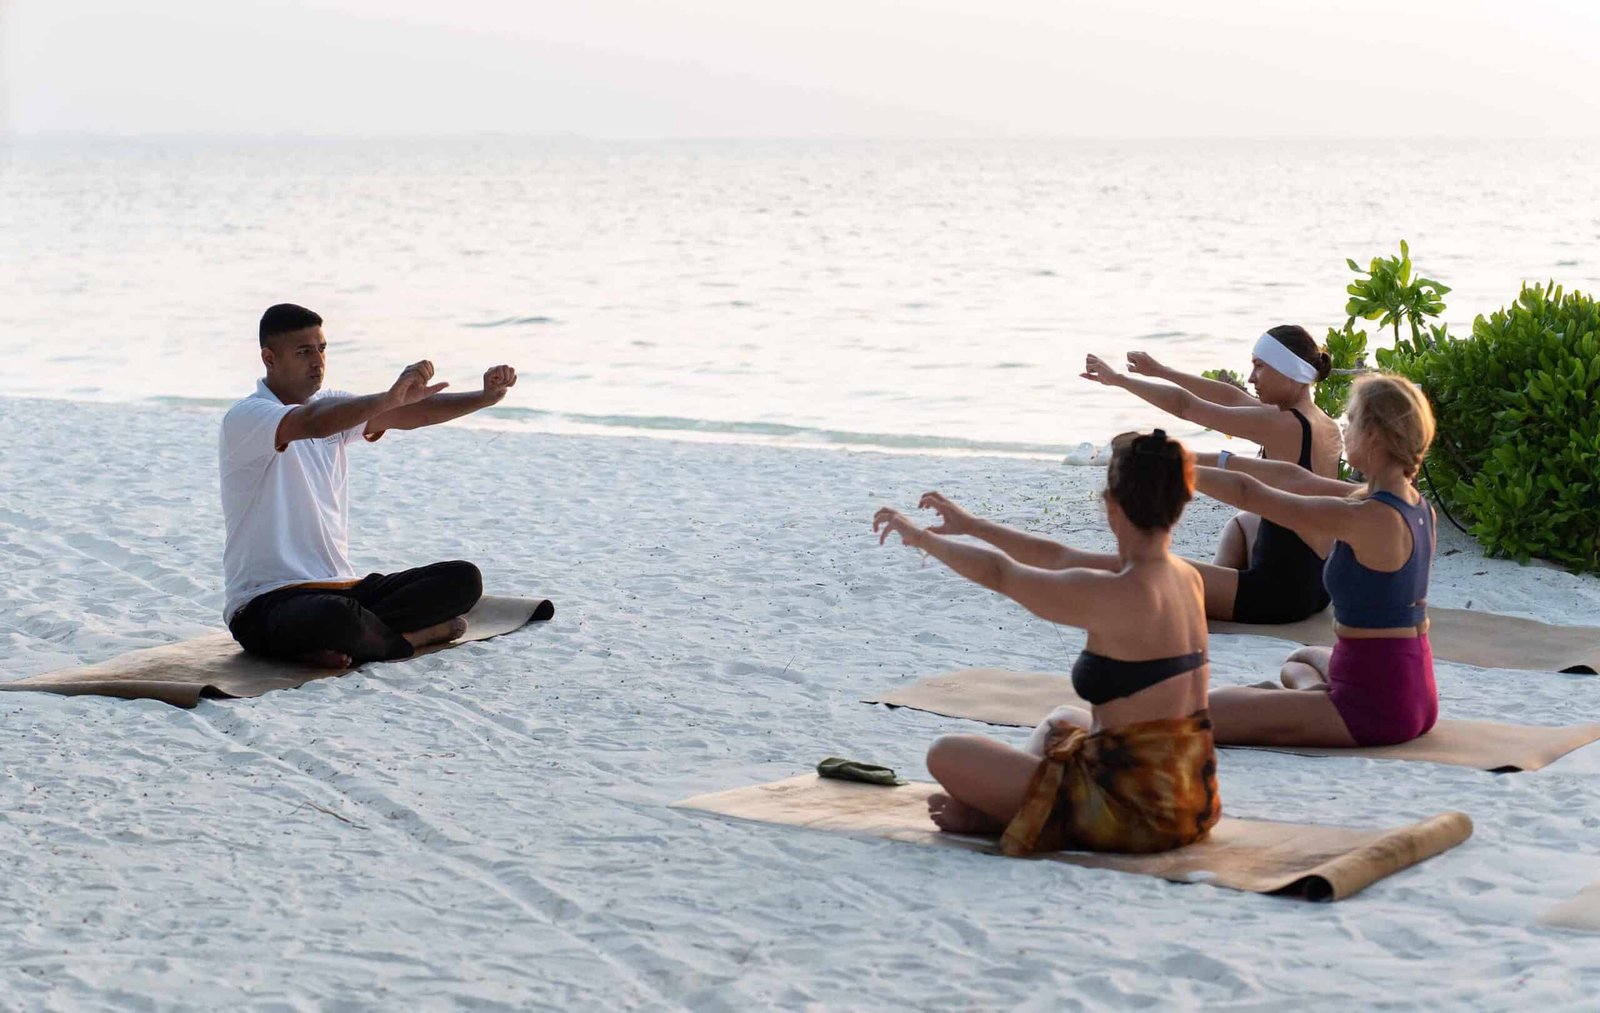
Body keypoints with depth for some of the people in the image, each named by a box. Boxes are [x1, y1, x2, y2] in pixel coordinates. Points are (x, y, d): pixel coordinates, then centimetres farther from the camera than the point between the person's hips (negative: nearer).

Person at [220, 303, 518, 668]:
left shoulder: (333, 407, 15)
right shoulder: (244, 418, -10)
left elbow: (410, 414, 3)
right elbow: (312, 423, -32)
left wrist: (485, 398, -13)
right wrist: (391, 397, -42)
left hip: (340, 587, 8)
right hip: (266, 604, -8)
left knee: (462, 579, -8)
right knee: (336, 615, -41)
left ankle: (337, 642, -19)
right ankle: (411, 635, -10)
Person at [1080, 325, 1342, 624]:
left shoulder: (1283, 425, -21)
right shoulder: (1329, 427, 6)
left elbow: (1185, 405, -15)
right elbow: (1232, 398, 17)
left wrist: (1118, 379, -4)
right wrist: (1162, 372, 22)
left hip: (1281, 596, -9)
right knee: (1244, 523, 39)